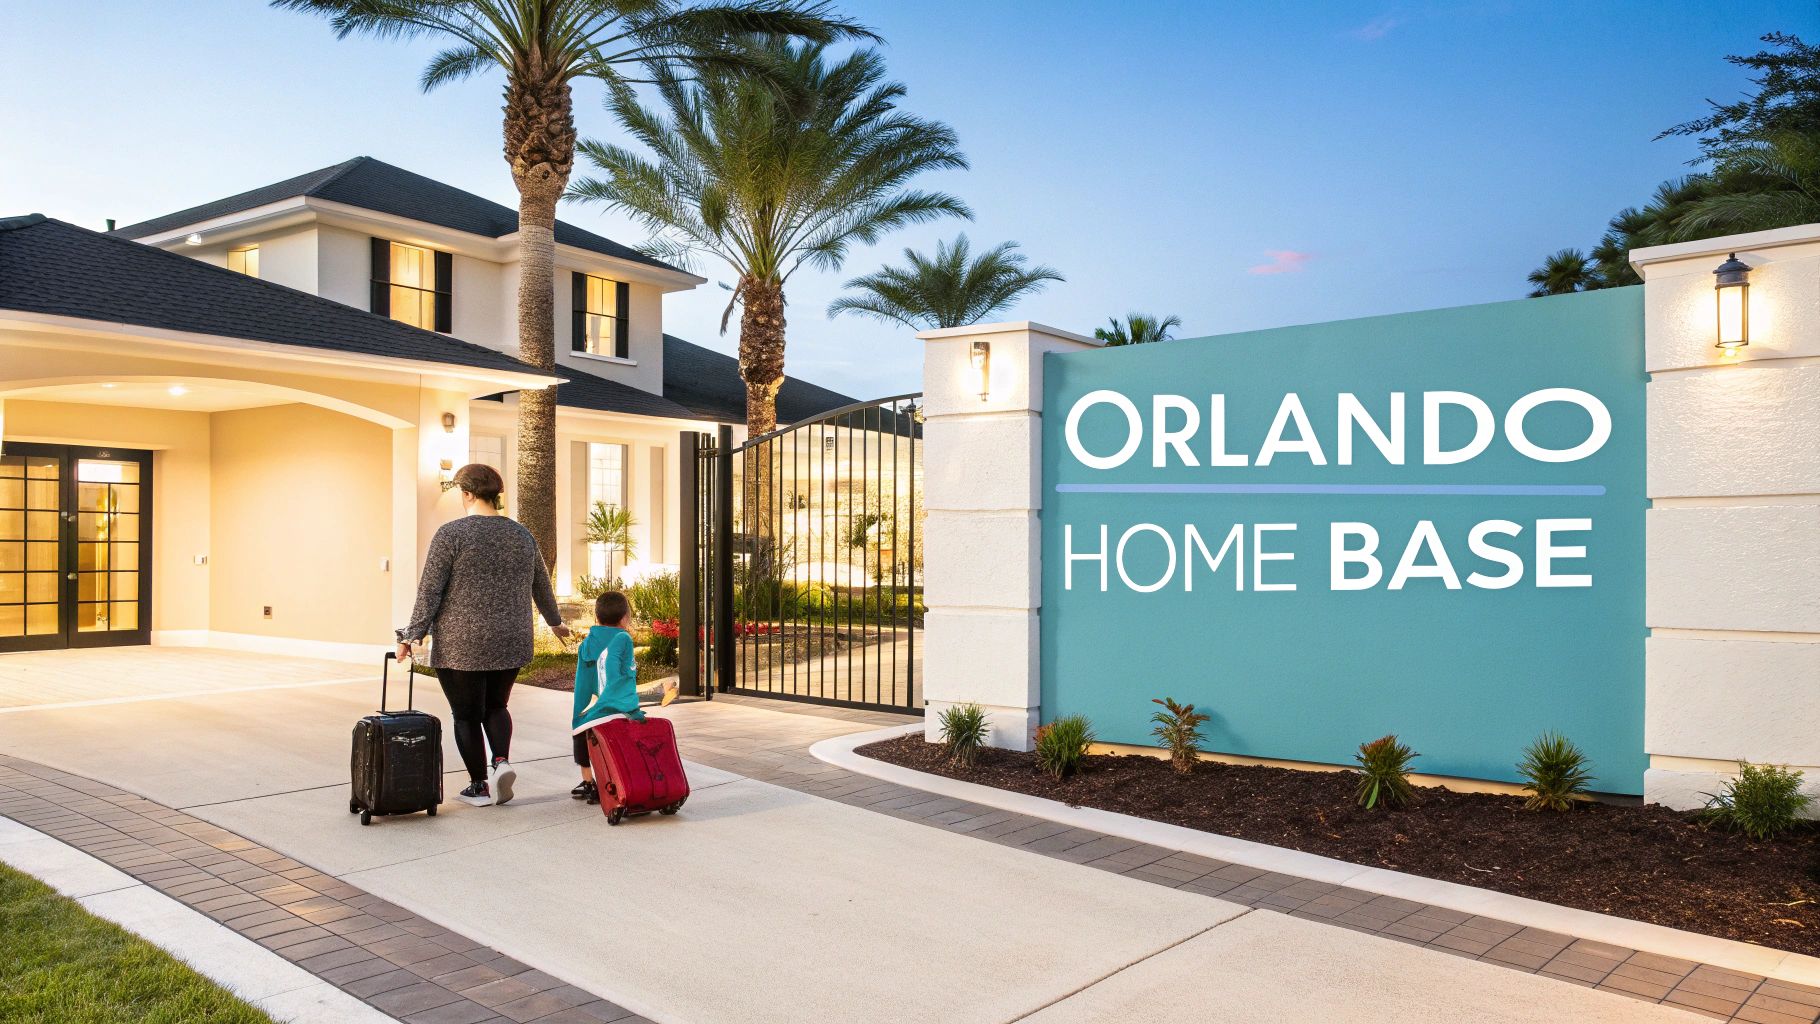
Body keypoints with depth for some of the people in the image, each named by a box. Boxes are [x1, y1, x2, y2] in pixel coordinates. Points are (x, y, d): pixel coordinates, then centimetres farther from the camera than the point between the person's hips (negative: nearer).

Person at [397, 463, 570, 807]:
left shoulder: (451, 533, -8)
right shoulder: (521, 535, 6)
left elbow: (430, 591, -11)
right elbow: (541, 586, 18)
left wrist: (413, 635, -5)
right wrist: (555, 622, 32)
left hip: (461, 645, -4)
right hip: (511, 643, 5)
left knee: (466, 715, 9)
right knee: (495, 706, 21)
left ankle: (479, 786, 14)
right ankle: (501, 760, 0)